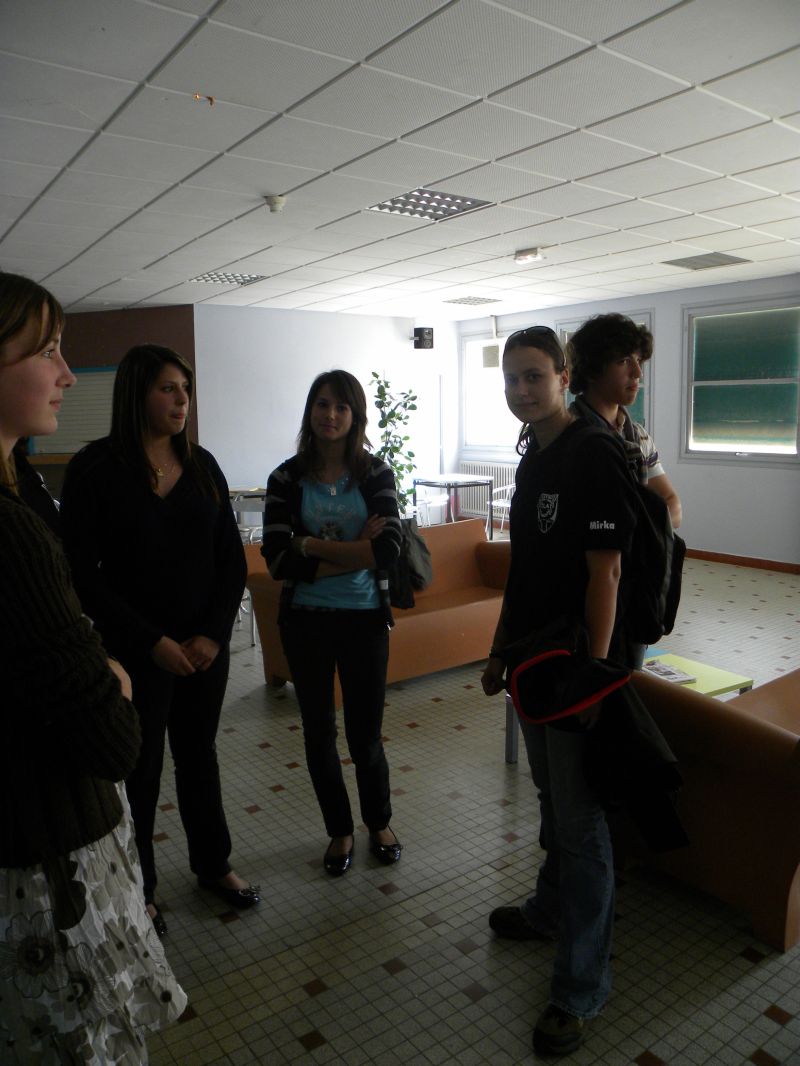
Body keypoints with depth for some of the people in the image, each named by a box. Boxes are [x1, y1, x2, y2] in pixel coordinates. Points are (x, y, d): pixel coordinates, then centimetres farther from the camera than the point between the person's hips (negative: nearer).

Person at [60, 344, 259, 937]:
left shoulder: (202, 465, 2)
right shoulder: (96, 469, -10)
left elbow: (232, 560, 4)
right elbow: (83, 574, -12)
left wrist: (213, 633, -8)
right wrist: (153, 642, -15)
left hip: (206, 647, 4)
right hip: (136, 652, -4)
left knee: (199, 755, 18)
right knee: (140, 769, 9)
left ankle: (213, 864, 37)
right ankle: (139, 889, 31)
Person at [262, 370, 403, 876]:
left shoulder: (375, 473, -4)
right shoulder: (287, 478, -3)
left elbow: (388, 549, -17)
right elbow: (279, 560, -13)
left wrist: (314, 546, -17)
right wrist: (354, 550, -15)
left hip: (365, 619, -1)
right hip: (306, 621, 1)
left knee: (365, 733, 8)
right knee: (319, 731, 13)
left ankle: (380, 822, 37)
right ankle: (340, 830, 36)